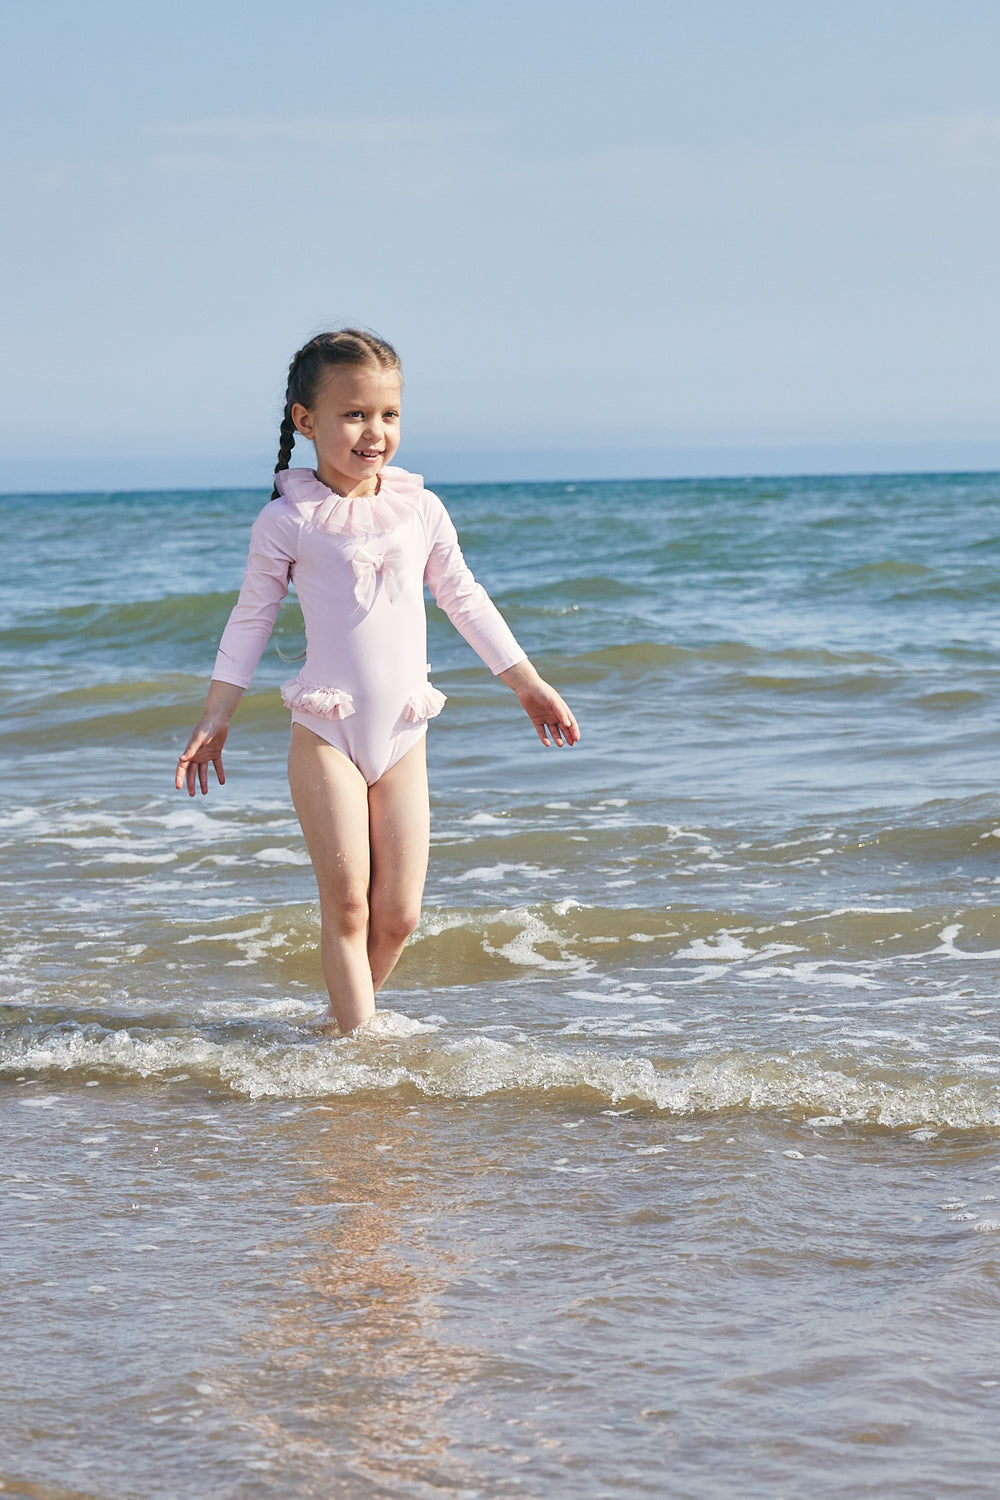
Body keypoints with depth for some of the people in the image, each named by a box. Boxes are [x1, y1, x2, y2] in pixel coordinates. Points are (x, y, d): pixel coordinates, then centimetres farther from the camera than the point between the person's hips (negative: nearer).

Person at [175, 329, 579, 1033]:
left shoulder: (421, 510, 5)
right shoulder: (287, 521, -4)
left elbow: (465, 600, 16)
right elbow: (252, 619, 4)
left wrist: (530, 685, 17)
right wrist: (214, 721, 3)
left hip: (403, 737, 3)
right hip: (326, 735, -3)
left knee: (398, 915, 2)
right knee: (347, 904, -7)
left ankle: (345, 1014, 21)